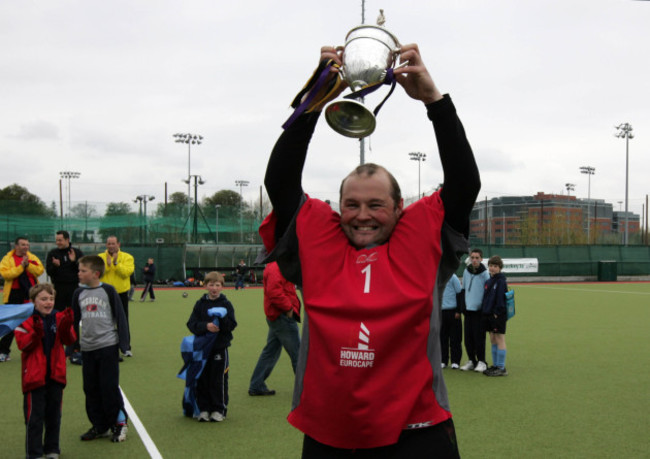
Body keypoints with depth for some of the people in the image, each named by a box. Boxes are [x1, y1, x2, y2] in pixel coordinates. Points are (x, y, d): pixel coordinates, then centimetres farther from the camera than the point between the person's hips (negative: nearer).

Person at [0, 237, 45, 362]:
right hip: (14, 294, -3)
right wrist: (21, 266, -20)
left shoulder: (33, 258, 8)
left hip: (32, 294, 3)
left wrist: (28, 265, -18)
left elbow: (40, 270, -5)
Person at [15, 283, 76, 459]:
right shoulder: (27, 320, -5)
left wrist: (66, 327, -26)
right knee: (34, 416, 1)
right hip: (34, 375, -4)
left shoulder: (59, 317, 4)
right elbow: (22, 344, -14)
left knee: (54, 415, 14)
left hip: (55, 374, 4)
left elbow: (69, 340, -6)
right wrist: (36, 333, -30)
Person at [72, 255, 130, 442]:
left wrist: (123, 342, -9)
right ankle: (99, 426, 20)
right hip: (87, 348, 5)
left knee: (109, 387, -2)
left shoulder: (108, 291, -6)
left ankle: (119, 423, 13)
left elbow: (120, 316, -5)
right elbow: (75, 320, 15)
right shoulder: (79, 294, 7)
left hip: (108, 346, -5)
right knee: (91, 389, 9)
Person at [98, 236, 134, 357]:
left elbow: (127, 272, -15)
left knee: (123, 322, 4)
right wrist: (107, 264, -20)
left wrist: (116, 263, -22)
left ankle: (126, 347, 13)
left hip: (121, 293, -1)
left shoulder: (127, 257, 1)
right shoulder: (100, 257, 5)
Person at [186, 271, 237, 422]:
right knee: (202, 380, 6)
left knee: (219, 380, 1)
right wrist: (206, 326, -20)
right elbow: (192, 324, -4)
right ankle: (204, 409, 16)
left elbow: (231, 325, -7)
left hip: (220, 348, -2)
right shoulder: (200, 304, 5)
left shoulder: (226, 304, 0)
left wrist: (222, 319, -25)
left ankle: (219, 410, 13)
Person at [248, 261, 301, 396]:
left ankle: (256, 386, 21)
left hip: (275, 316, 11)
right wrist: (288, 307, -19)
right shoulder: (276, 268, -17)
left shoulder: (273, 267, 16)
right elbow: (274, 291, -28)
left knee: (270, 351, 16)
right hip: (283, 316, -11)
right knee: (297, 354, 0)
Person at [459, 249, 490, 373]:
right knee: (468, 337, 7)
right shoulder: (466, 271, 8)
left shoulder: (485, 273, -7)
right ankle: (471, 361, 18)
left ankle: (481, 362, 7)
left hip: (479, 310, -5)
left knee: (479, 337, -3)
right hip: (468, 310, 5)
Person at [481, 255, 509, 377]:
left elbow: (500, 298, -16)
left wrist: (497, 313, -18)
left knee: (500, 340, -5)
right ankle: (495, 365, 19)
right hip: (489, 314, 9)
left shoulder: (501, 281, -10)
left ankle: (501, 368, -2)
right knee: (493, 341, 12)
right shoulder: (488, 281, 14)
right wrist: (484, 311, 12)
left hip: (498, 315, -9)